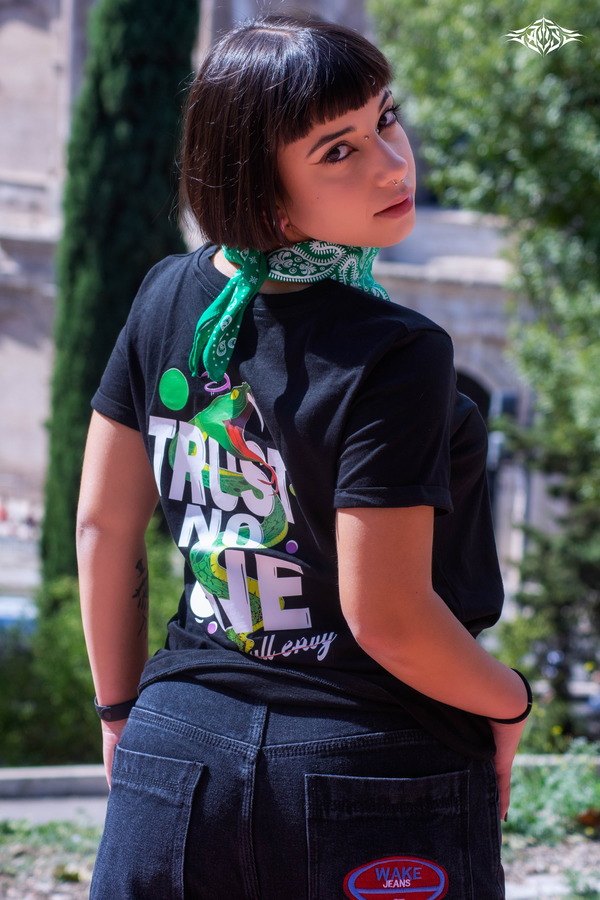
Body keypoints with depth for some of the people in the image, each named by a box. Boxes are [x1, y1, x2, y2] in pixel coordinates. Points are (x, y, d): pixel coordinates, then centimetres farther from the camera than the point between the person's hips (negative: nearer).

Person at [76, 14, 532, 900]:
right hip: (378, 781, -5)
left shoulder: (169, 298, -1)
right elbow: (385, 616, -18)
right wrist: (510, 702, 0)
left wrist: (123, 710, 18)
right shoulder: (395, 356, -19)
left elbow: (103, 524, 6)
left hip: (179, 756, 5)